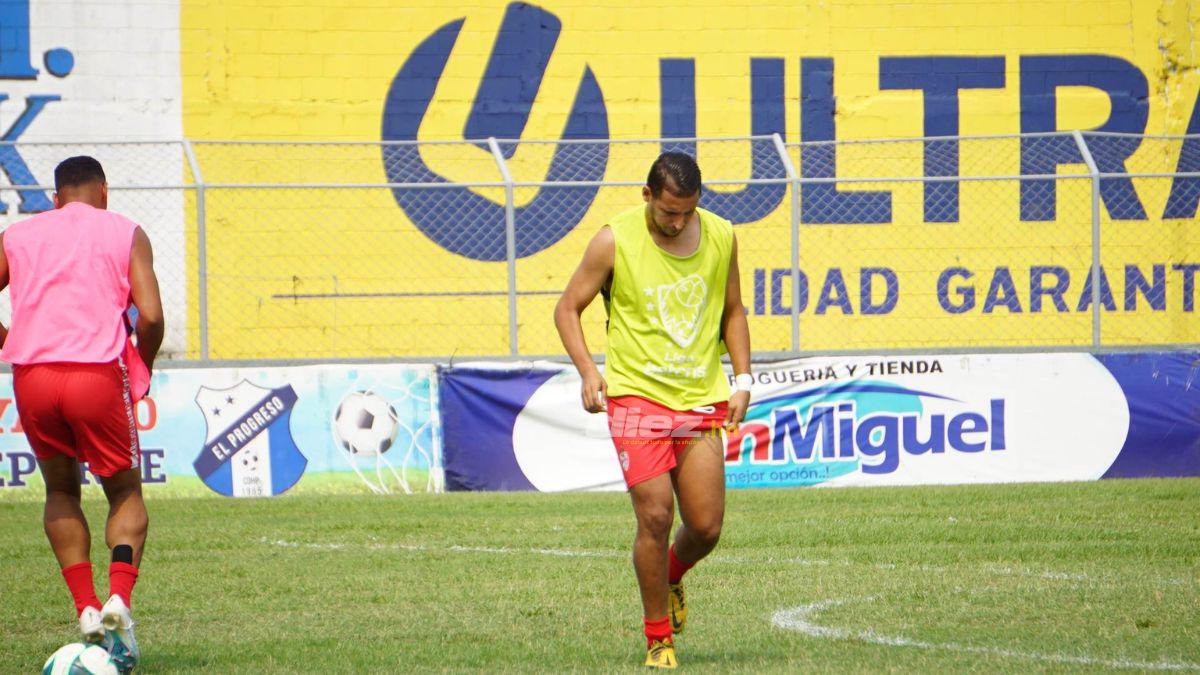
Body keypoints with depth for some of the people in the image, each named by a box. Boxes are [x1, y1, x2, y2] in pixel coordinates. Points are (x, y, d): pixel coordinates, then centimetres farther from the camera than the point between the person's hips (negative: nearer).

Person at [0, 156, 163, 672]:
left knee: (60, 490, 22)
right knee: (125, 493, 14)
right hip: (98, 373, -2)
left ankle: (86, 607, 6)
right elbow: (150, 317, -2)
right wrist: (141, 371, 14)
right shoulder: (125, 233, 10)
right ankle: (120, 598, -11)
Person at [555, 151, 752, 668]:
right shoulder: (614, 241, -7)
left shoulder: (721, 237, 4)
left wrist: (741, 379, 8)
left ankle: (672, 578, 34)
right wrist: (588, 369, -11)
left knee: (706, 527, -2)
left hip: (703, 400, 3)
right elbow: (567, 308, 3)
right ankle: (658, 639, 3)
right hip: (637, 396, -3)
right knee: (655, 516, -12)